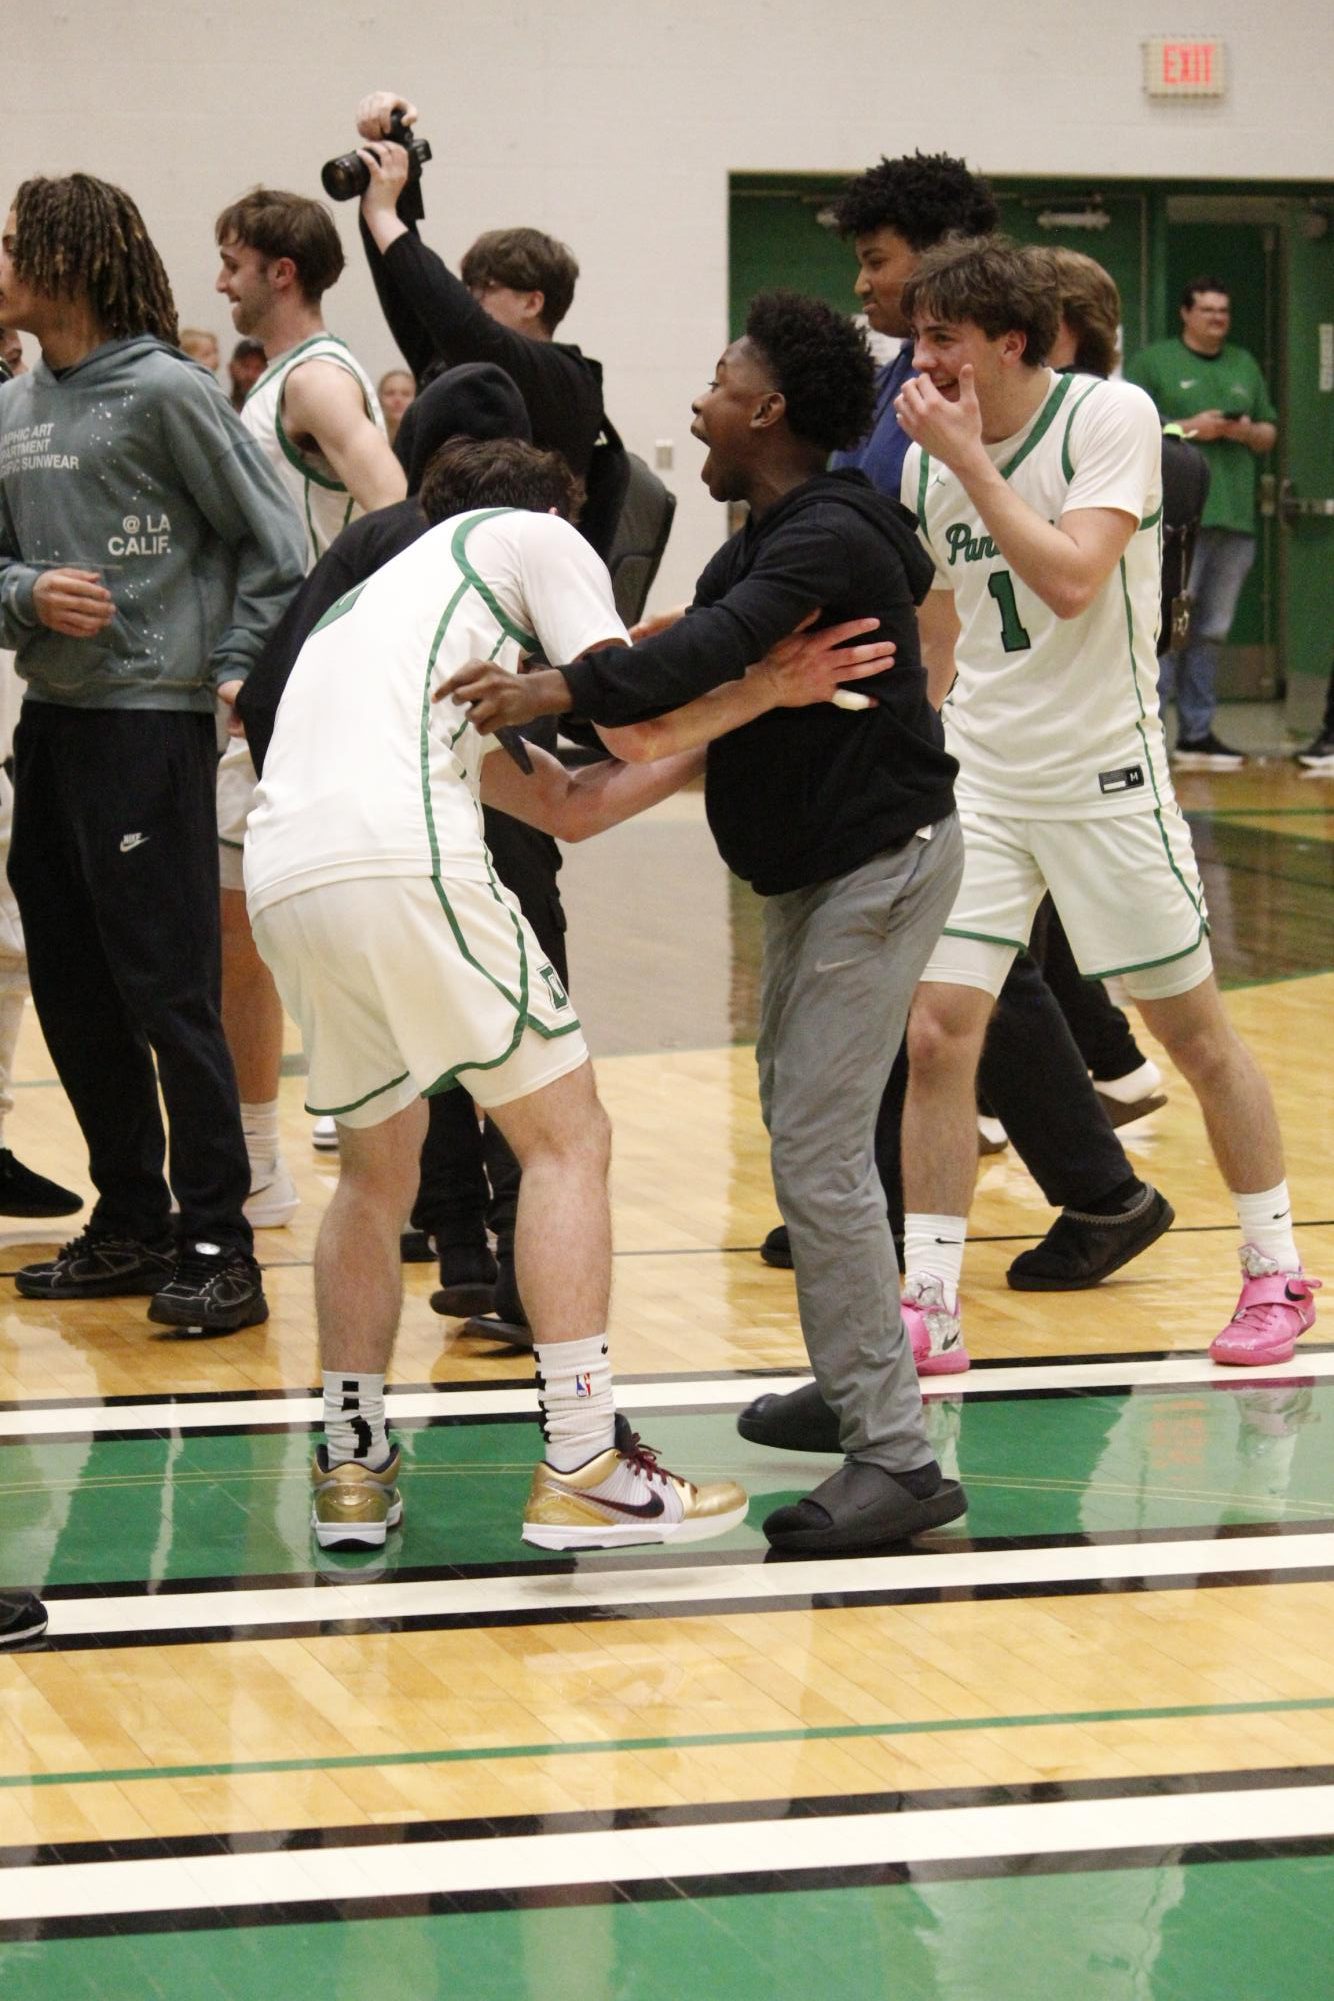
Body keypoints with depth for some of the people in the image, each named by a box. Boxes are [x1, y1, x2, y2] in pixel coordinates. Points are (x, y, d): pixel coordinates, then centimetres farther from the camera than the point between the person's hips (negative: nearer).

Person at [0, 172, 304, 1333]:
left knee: (169, 994, -7)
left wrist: (235, 674, -9)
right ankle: (131, 1224, 22)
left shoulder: (164, 391, -9)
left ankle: (217, 1246, -1)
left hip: (151, 724, -7)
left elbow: (273, 547, -5)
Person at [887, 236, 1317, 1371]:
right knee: (937, 1030, -6)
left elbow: (1072, 581, -25)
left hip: (1105, 775, -4)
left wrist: (968, 459, -22)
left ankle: (1277, 1273, 21)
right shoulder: (930, 453, 4)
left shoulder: (1113, 417, -13)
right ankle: (928, 1301, 0)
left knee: (1195, 1029, 5)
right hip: (978, 777, 5)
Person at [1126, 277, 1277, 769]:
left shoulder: (1245, 366, 20)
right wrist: (1189, 428, -13)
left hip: (1235, 518, 6)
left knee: (1211, 632, 9)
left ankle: (1197, 734, 15)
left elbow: (1270, 434, 22)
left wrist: (1249, 432, -1)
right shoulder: (1152, 362, 3)